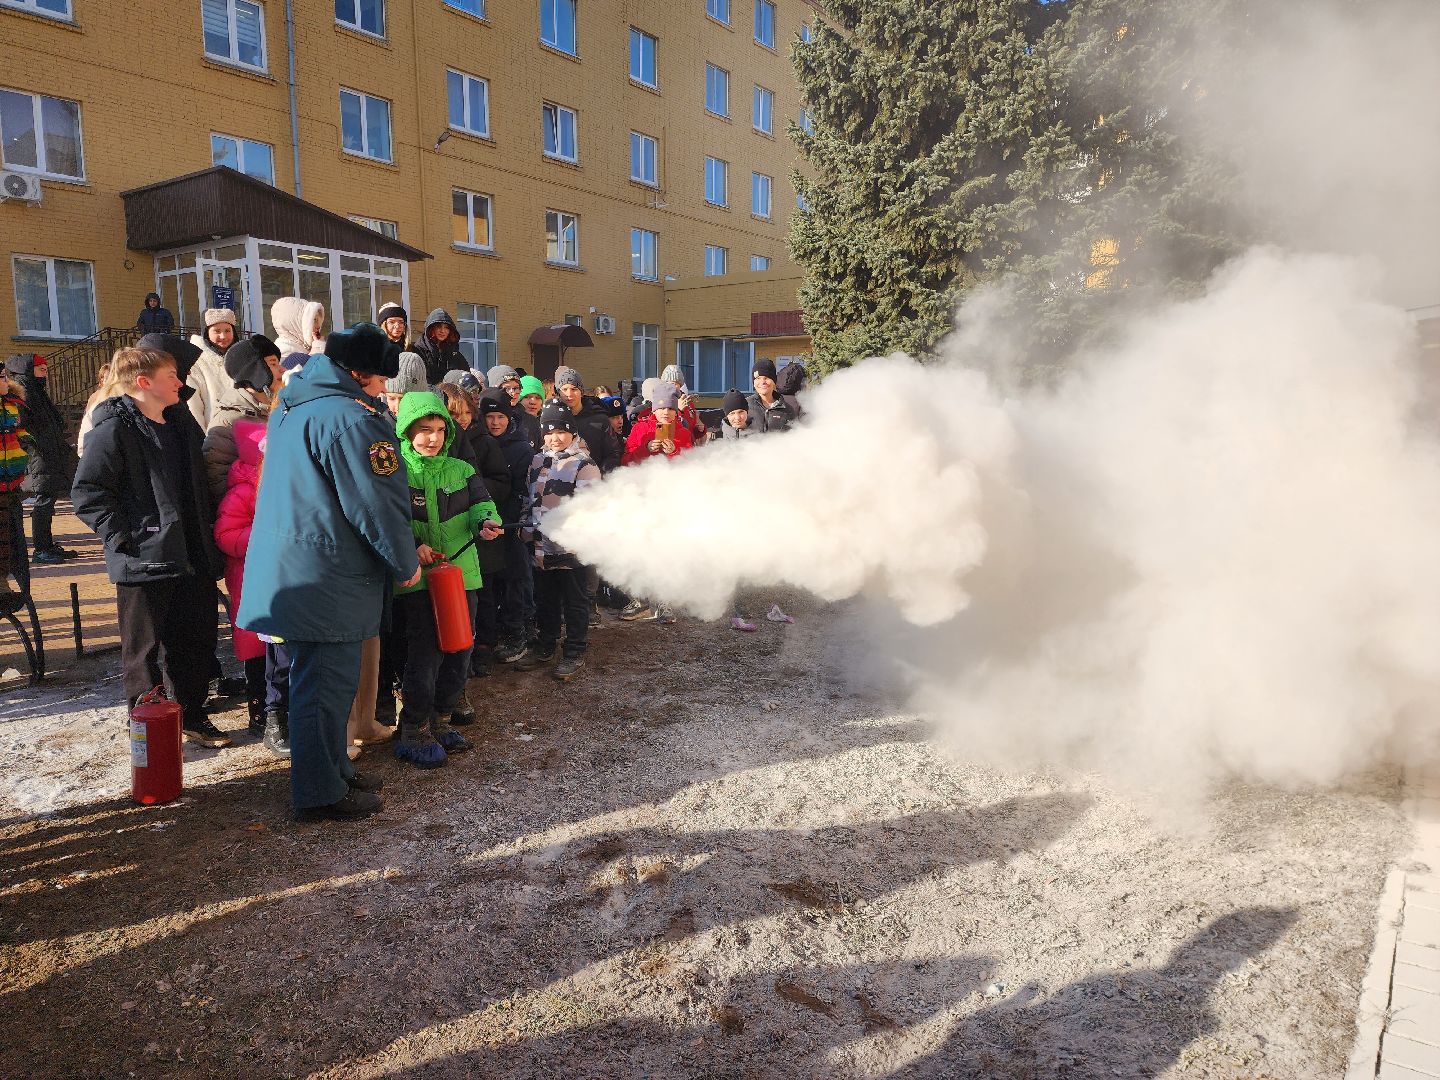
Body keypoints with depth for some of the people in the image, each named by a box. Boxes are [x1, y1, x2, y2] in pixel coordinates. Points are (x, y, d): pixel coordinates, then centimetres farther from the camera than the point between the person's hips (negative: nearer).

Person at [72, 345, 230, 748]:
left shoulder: (181, 421, 11)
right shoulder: (115, 430, -12)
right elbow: (87, 493, -15)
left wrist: (207, 529, 12)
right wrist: (124, 536, -17)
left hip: (193, 558, 7)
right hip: (145, 561, -7)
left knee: (198, 641, 14)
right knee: (145, 651, 6)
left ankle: (192, 717, 29)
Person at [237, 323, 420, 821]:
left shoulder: (290, 407, 13)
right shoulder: (351, 418, -18)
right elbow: (378, 502, -18)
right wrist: (406, 564, -7)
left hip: (286, 564, 10)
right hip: (327, 574, -10)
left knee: (317, 675, 18)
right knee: (327, 682, 0)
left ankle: (331, 770, 31)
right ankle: (321, 792, 12)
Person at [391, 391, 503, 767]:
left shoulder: (460, 470, 12)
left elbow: (481, 503, 2)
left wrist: (486, 521, -21)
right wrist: (412, 546, -22)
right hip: (418, 579, -5)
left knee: (459, 651, 11)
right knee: (425, 653, -8)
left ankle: (439, 720, 30)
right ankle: (414, 732, 9)